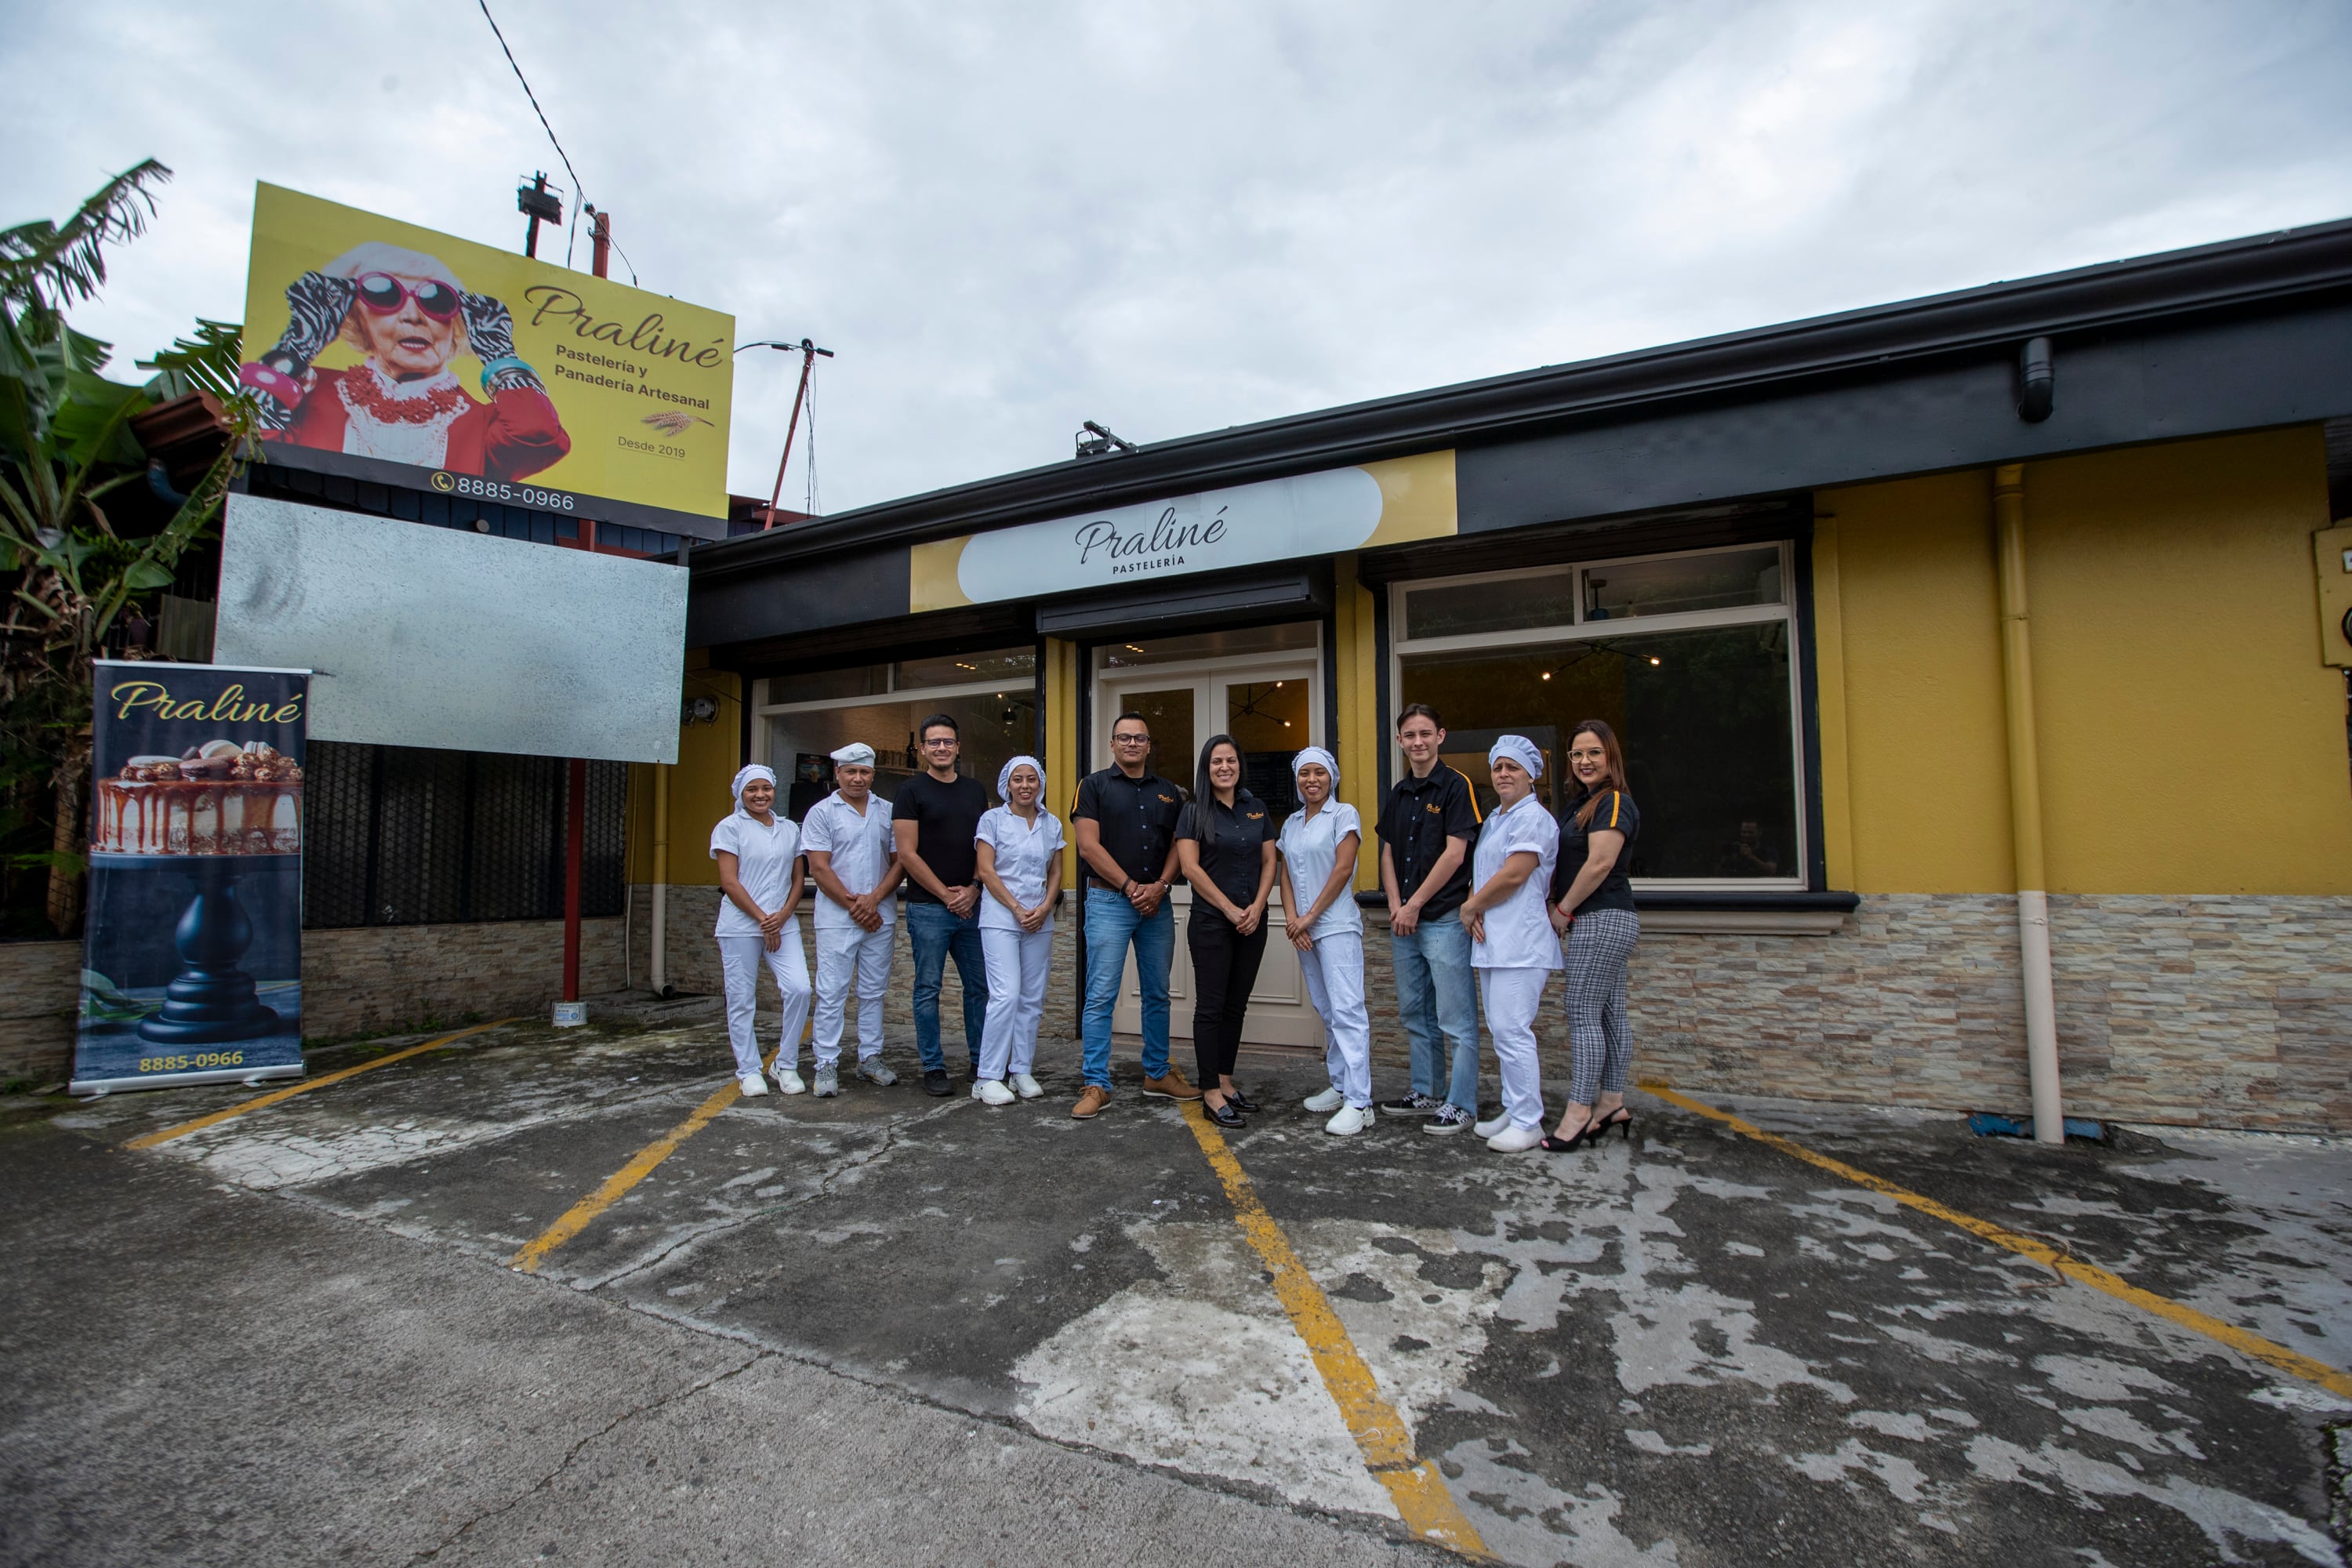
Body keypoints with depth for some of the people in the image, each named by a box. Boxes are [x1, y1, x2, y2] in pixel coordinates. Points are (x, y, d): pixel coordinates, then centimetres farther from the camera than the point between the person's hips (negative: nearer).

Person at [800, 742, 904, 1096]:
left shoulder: (887, 812, 9)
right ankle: (827, 1064, 5)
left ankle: (870, 1058, 19)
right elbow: (819, 868, -5)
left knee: (874, 991, 10)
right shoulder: (821, 813, 1)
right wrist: (852, 904, -9)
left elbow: (899, 862, 5)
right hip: (836, 917, -3)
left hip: (880, 916, 3)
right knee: (831, 993, -1)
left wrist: (873, 899, -8)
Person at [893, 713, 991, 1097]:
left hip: (971, 905, 5)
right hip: (927, 908, -4)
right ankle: (933, 1067, 13)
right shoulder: (912, 791, -2)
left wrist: (973, 888, -4)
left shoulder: (975, 790, 13)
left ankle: (979, 1061, 21)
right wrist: (945, 894, -9)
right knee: (928, 990, 2)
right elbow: (907, 853, -7)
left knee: (980, 986, 9)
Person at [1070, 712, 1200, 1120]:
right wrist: (1131, 887, -11)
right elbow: (1089, 845, -8)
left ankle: (1157, 1074, 24)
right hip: (1109, 901, -4)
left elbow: (1177, 846, 9)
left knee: (1157, 994, 12)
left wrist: (1159, 886, -8)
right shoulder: (1095, 786, 1)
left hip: (1157, 903, 5)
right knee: (1101, 996, -5)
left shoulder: (1169, 793, 13)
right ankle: (1098, 1085, 2)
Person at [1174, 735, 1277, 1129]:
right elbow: (1190, 866, -9)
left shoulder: (1257, 809, 10)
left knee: (1236, 1005, 10)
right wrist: (1230, 909, -12)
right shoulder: (1194, 811, -2)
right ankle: (1211, 1094, 3)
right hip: (1211, 922, -4)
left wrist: (1257, 907, -5)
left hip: (1252, 923, 5)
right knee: (1210, 1006, -2)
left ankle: (1225, 1082, 20)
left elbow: (1269, 862, 10)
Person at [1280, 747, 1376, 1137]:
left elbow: (1343, 869, -10)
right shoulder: (1291, 823, 16)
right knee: (1327, 1011, 11)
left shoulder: (1343, 815, -2)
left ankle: (1359, 1103, -12)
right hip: (1304, 929, 7)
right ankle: (1340, 1087, 19)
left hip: (1337, 925, -6)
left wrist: (1310, 917, -10)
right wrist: (1292, 918, -3)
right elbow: (1286, 875, 13)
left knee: (1346, 1009, -11)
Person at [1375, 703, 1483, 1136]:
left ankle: (1461, 1104, 7)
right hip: (1402, 921, 7)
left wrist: (1415, 905, -12)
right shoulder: (1397, 794, 13)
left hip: (1444, 917, -7)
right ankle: (1426, 1092, 27)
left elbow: (1454, 853, -14)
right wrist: (1395, 905, -1)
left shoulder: (1457, 787, -8)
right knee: (1415, 1015, 15)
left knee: (1456, 1018, -1)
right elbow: (1388, 853, 13)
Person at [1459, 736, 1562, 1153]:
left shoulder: (1533, 817, -10)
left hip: (1520, 944, -10)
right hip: (1492, 942, 10)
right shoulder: (1493, 819, 20)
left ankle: (1528, 1123, -1)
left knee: (1511, 1031, -10)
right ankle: (1514, 1112, 21)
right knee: (1502, 1031, 13)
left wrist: (1470, 907, -6)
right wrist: (1476, 913, 0)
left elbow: (1514, 874, -18)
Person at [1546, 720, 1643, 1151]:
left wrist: (1563, 910, -12)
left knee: (1582, 1013, -9)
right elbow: (1568, 864, 20)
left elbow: (1600, 863, -20)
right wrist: (1562, 910, 9)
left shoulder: (1614, 803, -12)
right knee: (1610, 1014, 11)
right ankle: (1612, 1105, 17)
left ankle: (1579, 1112, -6)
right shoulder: (1584, 803, 18)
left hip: (1603, 918, -10)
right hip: (1603, 920, 10)